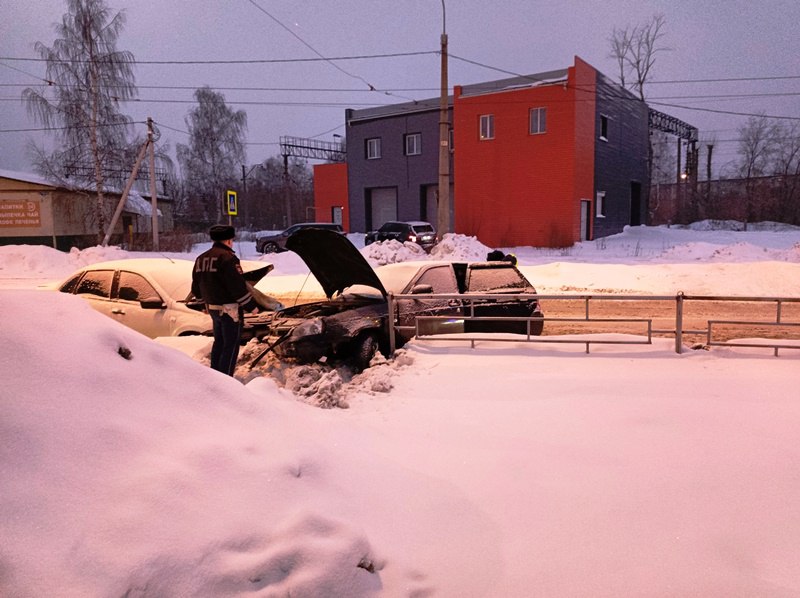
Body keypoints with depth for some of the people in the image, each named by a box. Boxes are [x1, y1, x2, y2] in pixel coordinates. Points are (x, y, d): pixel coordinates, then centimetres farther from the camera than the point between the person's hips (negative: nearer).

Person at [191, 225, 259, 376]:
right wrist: (251, 306, -13)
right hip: (229, 308, -9)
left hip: (212, 307, 9)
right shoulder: (227, 257, -17)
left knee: (219, 342, 21)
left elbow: (196, 286, 17)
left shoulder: (201, 258, 11)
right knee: (231, 346, -2)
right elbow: (238, 286, -20)